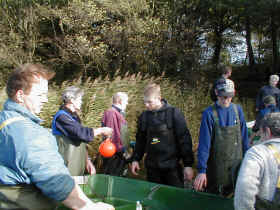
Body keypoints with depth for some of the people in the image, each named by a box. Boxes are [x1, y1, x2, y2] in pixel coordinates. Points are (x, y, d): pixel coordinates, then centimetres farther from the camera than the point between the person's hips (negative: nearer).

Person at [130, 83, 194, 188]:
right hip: (152, 167, 4)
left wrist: (188, 164, -10)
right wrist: (135, 159, 10)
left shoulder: (174, 113, -8)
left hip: (172, 167, -4)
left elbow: (184, 139, -8)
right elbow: (140, 140, 17)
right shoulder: (144, 116, 6)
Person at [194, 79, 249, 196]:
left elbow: (244, 137, 7)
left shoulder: (237, 109, -1)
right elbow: (204, 144, -15)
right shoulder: (209, 113, -14)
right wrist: (201, 170, -18)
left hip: (237, 163, 4)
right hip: (217, 166, -3)